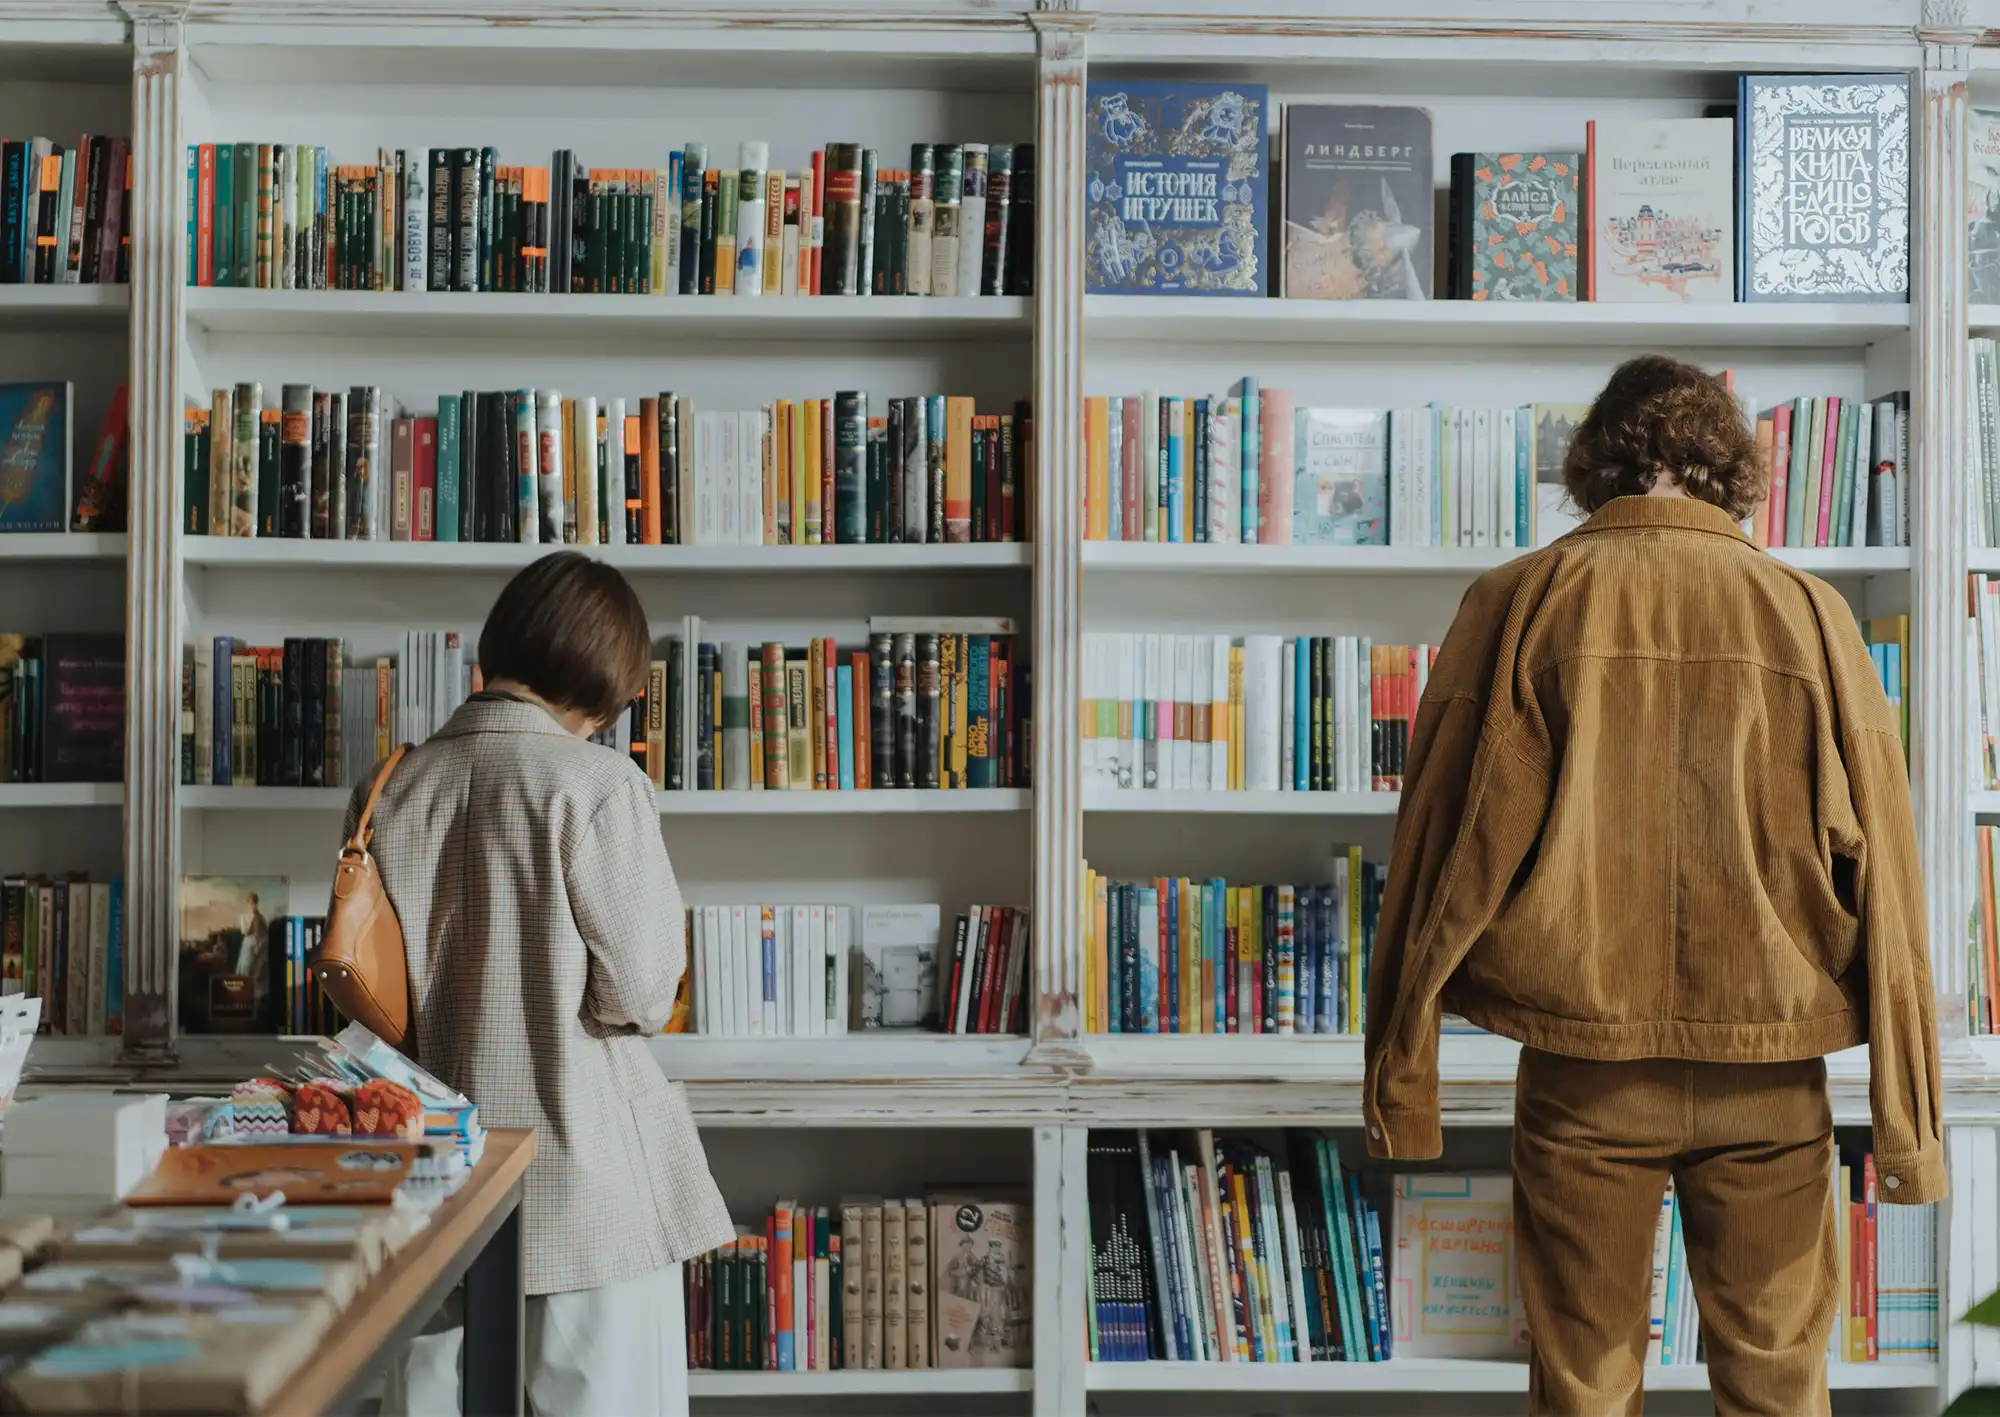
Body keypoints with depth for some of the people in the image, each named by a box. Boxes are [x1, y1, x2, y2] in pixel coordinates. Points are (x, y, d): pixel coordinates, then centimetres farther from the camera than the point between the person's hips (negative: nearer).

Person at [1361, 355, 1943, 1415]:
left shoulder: (1519, 602, -2)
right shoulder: (1809, 614, 0)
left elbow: (1442, 853, -4)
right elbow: (1883, 875, -1)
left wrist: (1397, 1089, 3)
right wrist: (1910, 1123, 4)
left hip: (1583, 1069, -1)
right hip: (1770, 1076, 1)